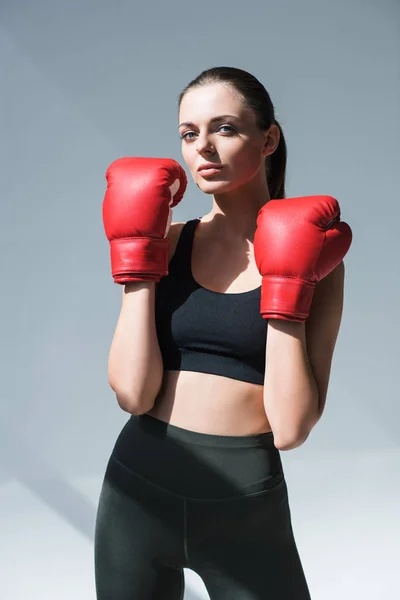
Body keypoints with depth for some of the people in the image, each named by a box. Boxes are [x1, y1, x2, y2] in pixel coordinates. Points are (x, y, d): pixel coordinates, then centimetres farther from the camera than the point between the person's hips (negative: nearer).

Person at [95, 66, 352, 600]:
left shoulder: (312, 256, -5)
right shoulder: (168, 243, 0)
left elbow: (290, 429, -13)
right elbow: (132, 394, -12)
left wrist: (285, 289, -16)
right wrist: (137, 257, -12)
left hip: (247, 509, -2)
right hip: (139, 491, 2)